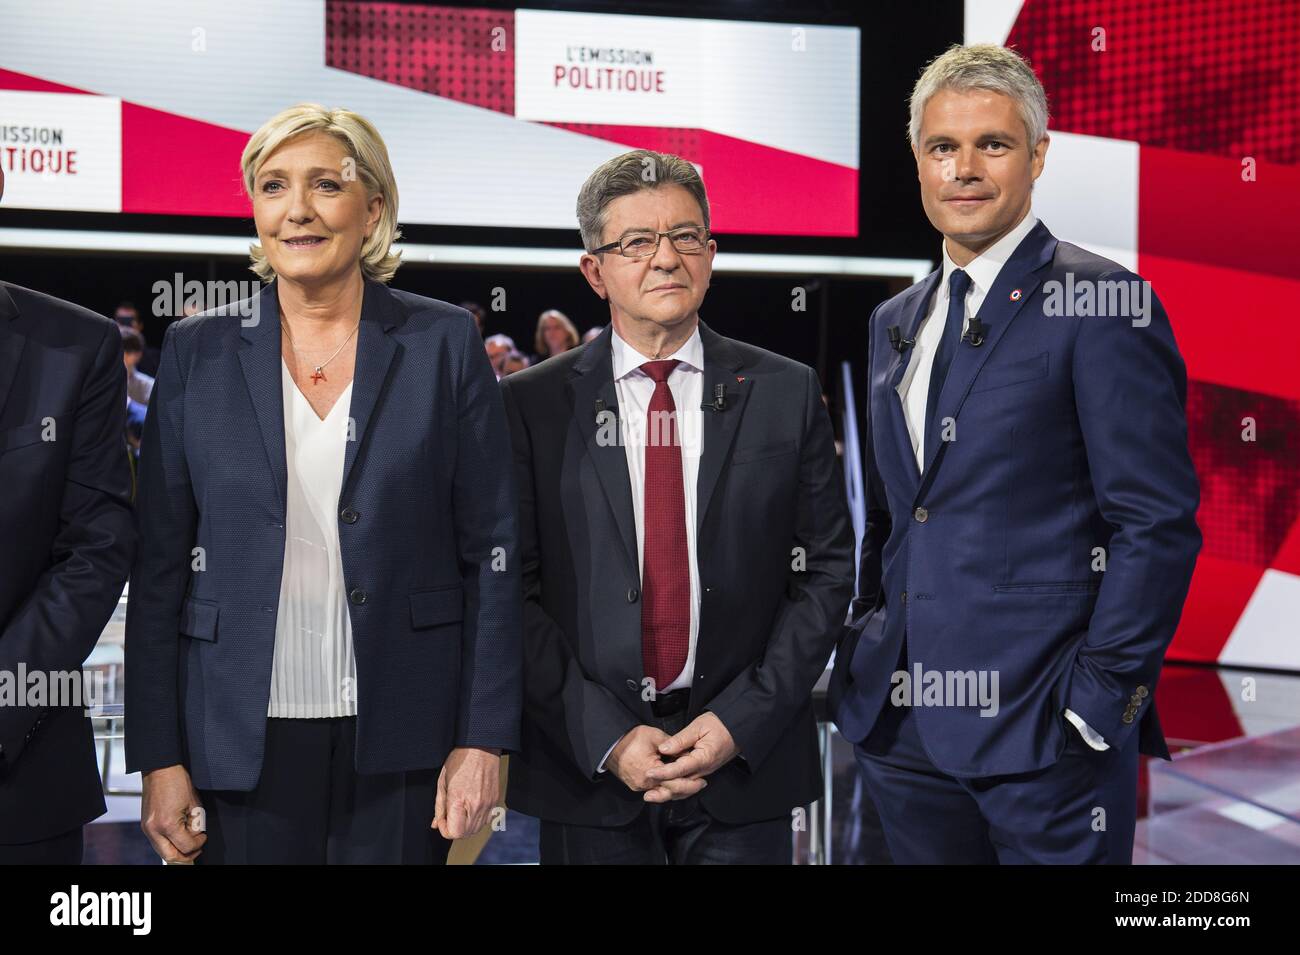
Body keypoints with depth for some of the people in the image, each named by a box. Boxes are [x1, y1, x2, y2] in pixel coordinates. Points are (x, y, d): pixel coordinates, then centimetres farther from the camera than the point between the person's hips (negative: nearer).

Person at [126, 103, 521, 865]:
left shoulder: (446, 343, 0)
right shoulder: (198, 353, 4)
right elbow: (160, 567, 4)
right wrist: (160, 759, -1)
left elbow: (492, 552, -1)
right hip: (242, 742, 1)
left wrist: (484, 741, -6)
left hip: (400, 741, -1)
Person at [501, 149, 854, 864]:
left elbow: (826, 571, 1)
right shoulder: (531, 404, 0)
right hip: (587, 770, 0)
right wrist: (606, 737, -11)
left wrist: (740, 722, -9)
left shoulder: (786, 393, 2)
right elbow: (514, 591, -3)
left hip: (747, 764, 1)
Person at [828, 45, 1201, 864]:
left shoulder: (1101, 304, -7)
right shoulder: (895, 322, 15)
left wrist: (1099, 700, -14)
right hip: (904, 728, 6)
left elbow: (1157, 524, -11)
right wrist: (869, 659, 11)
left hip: (1040, 732, -6)